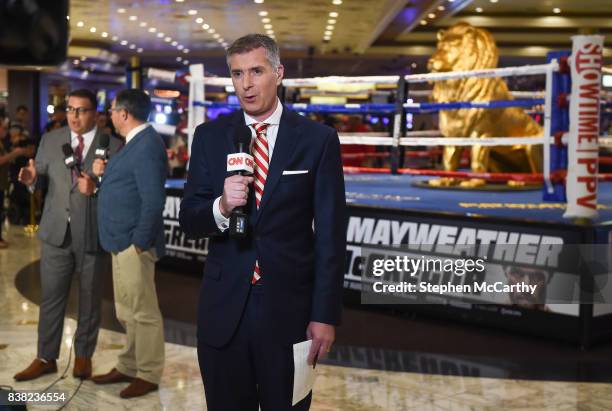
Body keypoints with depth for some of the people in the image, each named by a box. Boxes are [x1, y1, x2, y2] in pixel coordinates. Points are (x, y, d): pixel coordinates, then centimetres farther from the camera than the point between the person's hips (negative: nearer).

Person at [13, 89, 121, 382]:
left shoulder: (113, 146, -4)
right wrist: (33, 178, -14)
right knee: (51, 298, 8)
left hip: (93, 234, -2)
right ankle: (46, 358, 20)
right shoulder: (50, 140, 6)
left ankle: (83, 355, 27)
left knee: (89, 299, 12)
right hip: (56, 233, 2)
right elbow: (42, 179, 8)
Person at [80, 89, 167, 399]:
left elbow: (153, 200, -23)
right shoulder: (136, 142, 15)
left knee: (143, 312, 1)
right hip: (122, 240, 10)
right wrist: (105, 176, 3)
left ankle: (148, 375, 12)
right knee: (127, 312, 19)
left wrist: (139, 242, -20)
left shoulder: (147, 145, -18)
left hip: (134, 243, -10)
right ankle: (129, 366, 31)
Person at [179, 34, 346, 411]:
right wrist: (221, 207, -20)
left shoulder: (318, 139, -4)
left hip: (289, 308, -2)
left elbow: (331, 235, -4)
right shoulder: (210, 136, 3)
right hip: (223, 308, 2)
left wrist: (326, 314, -7)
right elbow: (189, 220, 2)